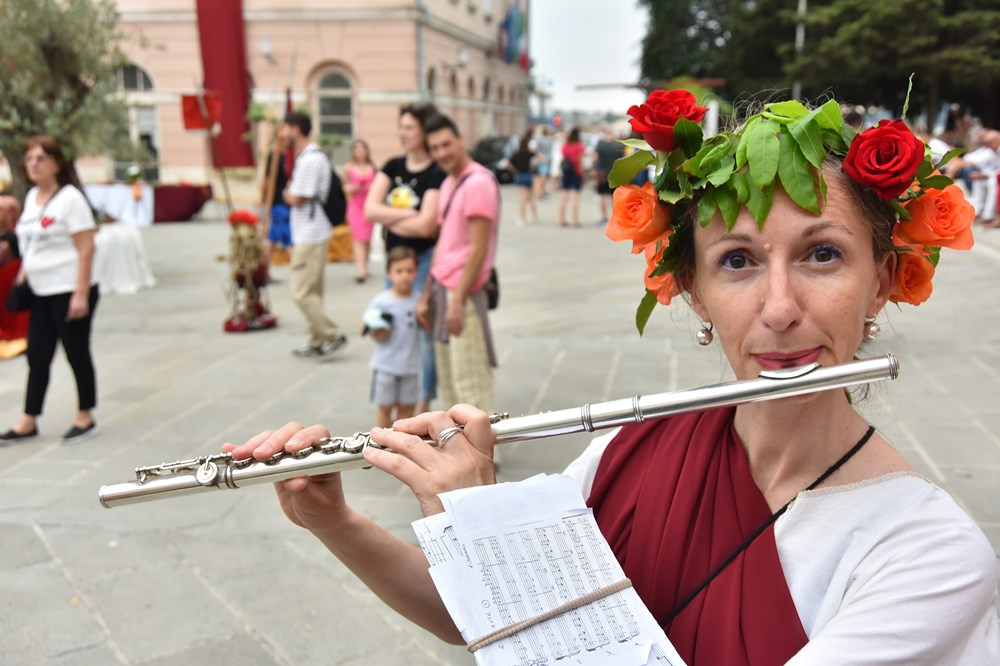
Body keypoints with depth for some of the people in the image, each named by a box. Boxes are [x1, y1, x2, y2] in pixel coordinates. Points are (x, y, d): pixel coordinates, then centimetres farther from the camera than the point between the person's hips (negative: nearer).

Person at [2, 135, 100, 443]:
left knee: (76, 354, 4)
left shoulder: (70, 198, -11)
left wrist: (81, 294, -19)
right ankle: (28, 421, 17)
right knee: (37, 356, 9)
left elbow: (86, 249, -15)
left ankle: (85, 418, 18)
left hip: (69, 291, -7)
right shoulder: (32, 197, 11)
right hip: (40, 293, 7)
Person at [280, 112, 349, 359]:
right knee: (311, 292, 13)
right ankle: (317, 343, 20)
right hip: (308, 235, 10)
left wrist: (286, 192, 1)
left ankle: (333, 336, -1)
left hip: (310, 237, -10)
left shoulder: (310, 160, -18)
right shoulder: (308, 157, 15)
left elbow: (296, 199, -19)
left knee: (302, 293, -7)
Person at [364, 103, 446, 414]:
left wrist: (389, 219, -7)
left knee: (424, 332, 0)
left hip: (424, 259, -7)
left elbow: (425, 226, -22)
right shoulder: (392, 166, 5)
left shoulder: (436, 175, -13)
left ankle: (423, 403, 13)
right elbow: (370, 209, -4)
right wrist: (408, 215, -15)